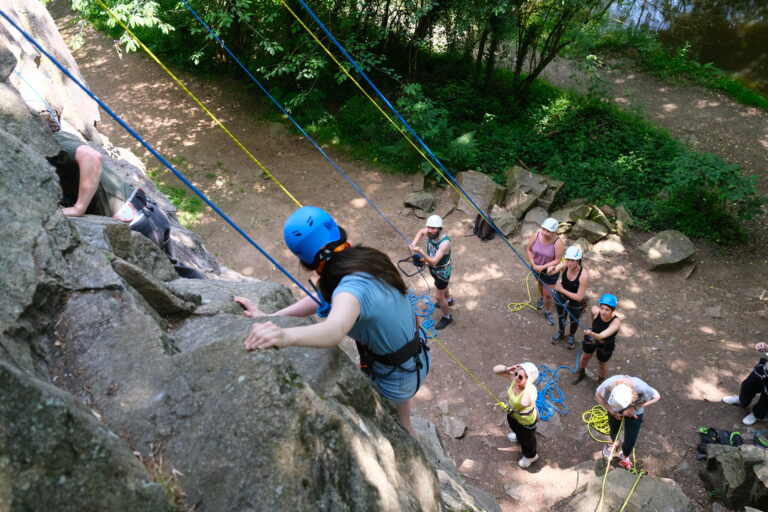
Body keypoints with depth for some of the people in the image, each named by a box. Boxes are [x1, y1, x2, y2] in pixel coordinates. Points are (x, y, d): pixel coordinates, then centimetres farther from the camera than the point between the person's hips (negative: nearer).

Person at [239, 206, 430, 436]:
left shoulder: (353, 287, -38)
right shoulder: (364, 259, -10)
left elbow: (334, 331, -58)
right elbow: (323, 298, -7)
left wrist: (285, 336, -77)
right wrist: (271, 318, -16)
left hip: (396, 372, -8)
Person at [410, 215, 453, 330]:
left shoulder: (445, 243, -41)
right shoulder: (430, 232, -22)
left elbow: (433, 261, -44)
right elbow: (421, 231, 4)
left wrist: (421, 252, -57)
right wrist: (414, 243, -12)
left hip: (442, 271, -7)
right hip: (433, 268, 7)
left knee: (438, 296, 7)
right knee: (442, 285, 33)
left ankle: (447, 317, 33)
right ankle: (448, 300, 64)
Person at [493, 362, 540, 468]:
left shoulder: (531, 390, -46)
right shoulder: (515, 377, -28)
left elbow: (525, 403, -68)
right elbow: (496, 369, -22)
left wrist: (528, 383, -61)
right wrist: (508, 368, -40)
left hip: (526, 420, -6)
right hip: (513, 412, 6)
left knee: (526, 439, 26)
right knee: (514, 426, 40)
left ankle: (531, 456, 60)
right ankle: (519, 435, 77)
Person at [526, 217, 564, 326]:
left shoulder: (557, 242, -33)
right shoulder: (536, 235, -24)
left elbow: (557, 260, -24)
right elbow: (529, 249, -11)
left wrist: (542, 267, -27)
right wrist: (533, 265, -18)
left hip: (550, 270, -3)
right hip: (536, 267, 3)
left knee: (548, 294, 7)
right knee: (540, 283, 33)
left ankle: (548, 312, 35)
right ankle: (541, 298, 64)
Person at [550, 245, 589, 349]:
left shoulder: (584, 275, -37)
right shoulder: (564, 265, -27)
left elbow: (579, 297, -31)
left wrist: (562, 290, -28)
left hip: (576, 301, -3)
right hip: (561, 297, 3)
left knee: (574, 320, 24)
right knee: (560, 316, 28)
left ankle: (572, 336, 57)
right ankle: (561, 332, 60)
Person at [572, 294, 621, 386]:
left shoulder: (616, 322, -41)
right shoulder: (595, 310, -33)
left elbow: (601, 336, -51)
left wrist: (591, 333, -71)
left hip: (606, 345, -3)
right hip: (591, 338, 3)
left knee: (602, 364, 21)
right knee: (585, 356, 27)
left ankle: (601, 380, 54)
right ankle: (581, 373, 59)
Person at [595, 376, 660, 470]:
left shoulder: (641, 388, -44)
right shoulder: (609, 384, -41)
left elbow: (656, 397, -21)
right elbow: (598, 395, -18)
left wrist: (635, 407, -29)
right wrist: (612, 412, -22)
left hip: (634, 412, -1)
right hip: (614, 409, 1)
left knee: (630, 442, 6)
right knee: (613, 430, 26)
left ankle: (624, 456, 43)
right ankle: (613, 443, 65)